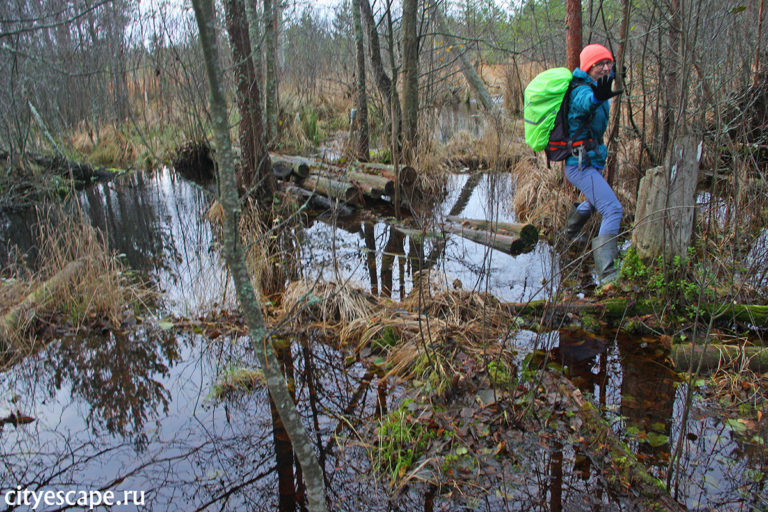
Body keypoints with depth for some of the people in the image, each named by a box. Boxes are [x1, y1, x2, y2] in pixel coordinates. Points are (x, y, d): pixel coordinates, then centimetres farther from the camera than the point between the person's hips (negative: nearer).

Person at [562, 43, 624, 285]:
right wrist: (597, 97, -68)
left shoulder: (593, 87, 9)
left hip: (589, 162, 11)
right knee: (613, 209, -22)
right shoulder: (582, 91, -21)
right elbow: (584, 101, -47)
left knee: (595, 201, 34)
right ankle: (607, 274, -28)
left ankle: (571, 233, 58)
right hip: (581, 164, -11)